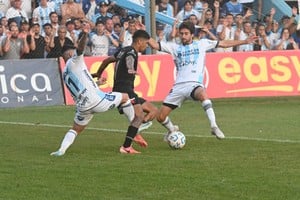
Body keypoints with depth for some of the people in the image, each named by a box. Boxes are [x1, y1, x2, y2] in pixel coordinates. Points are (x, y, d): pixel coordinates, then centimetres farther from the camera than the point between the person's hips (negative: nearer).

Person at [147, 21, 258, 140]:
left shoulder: (201, 44, 14)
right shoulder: (175, 47, 16)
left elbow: (224, 43, 17)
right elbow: (155, 45, 9)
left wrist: (245, 41, 16)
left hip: (194, 84, -3)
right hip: (178, 86, 3)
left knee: (202, 94, -41)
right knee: (160, 117, -1)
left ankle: (214, 126, -39)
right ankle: (172, 130, 32)